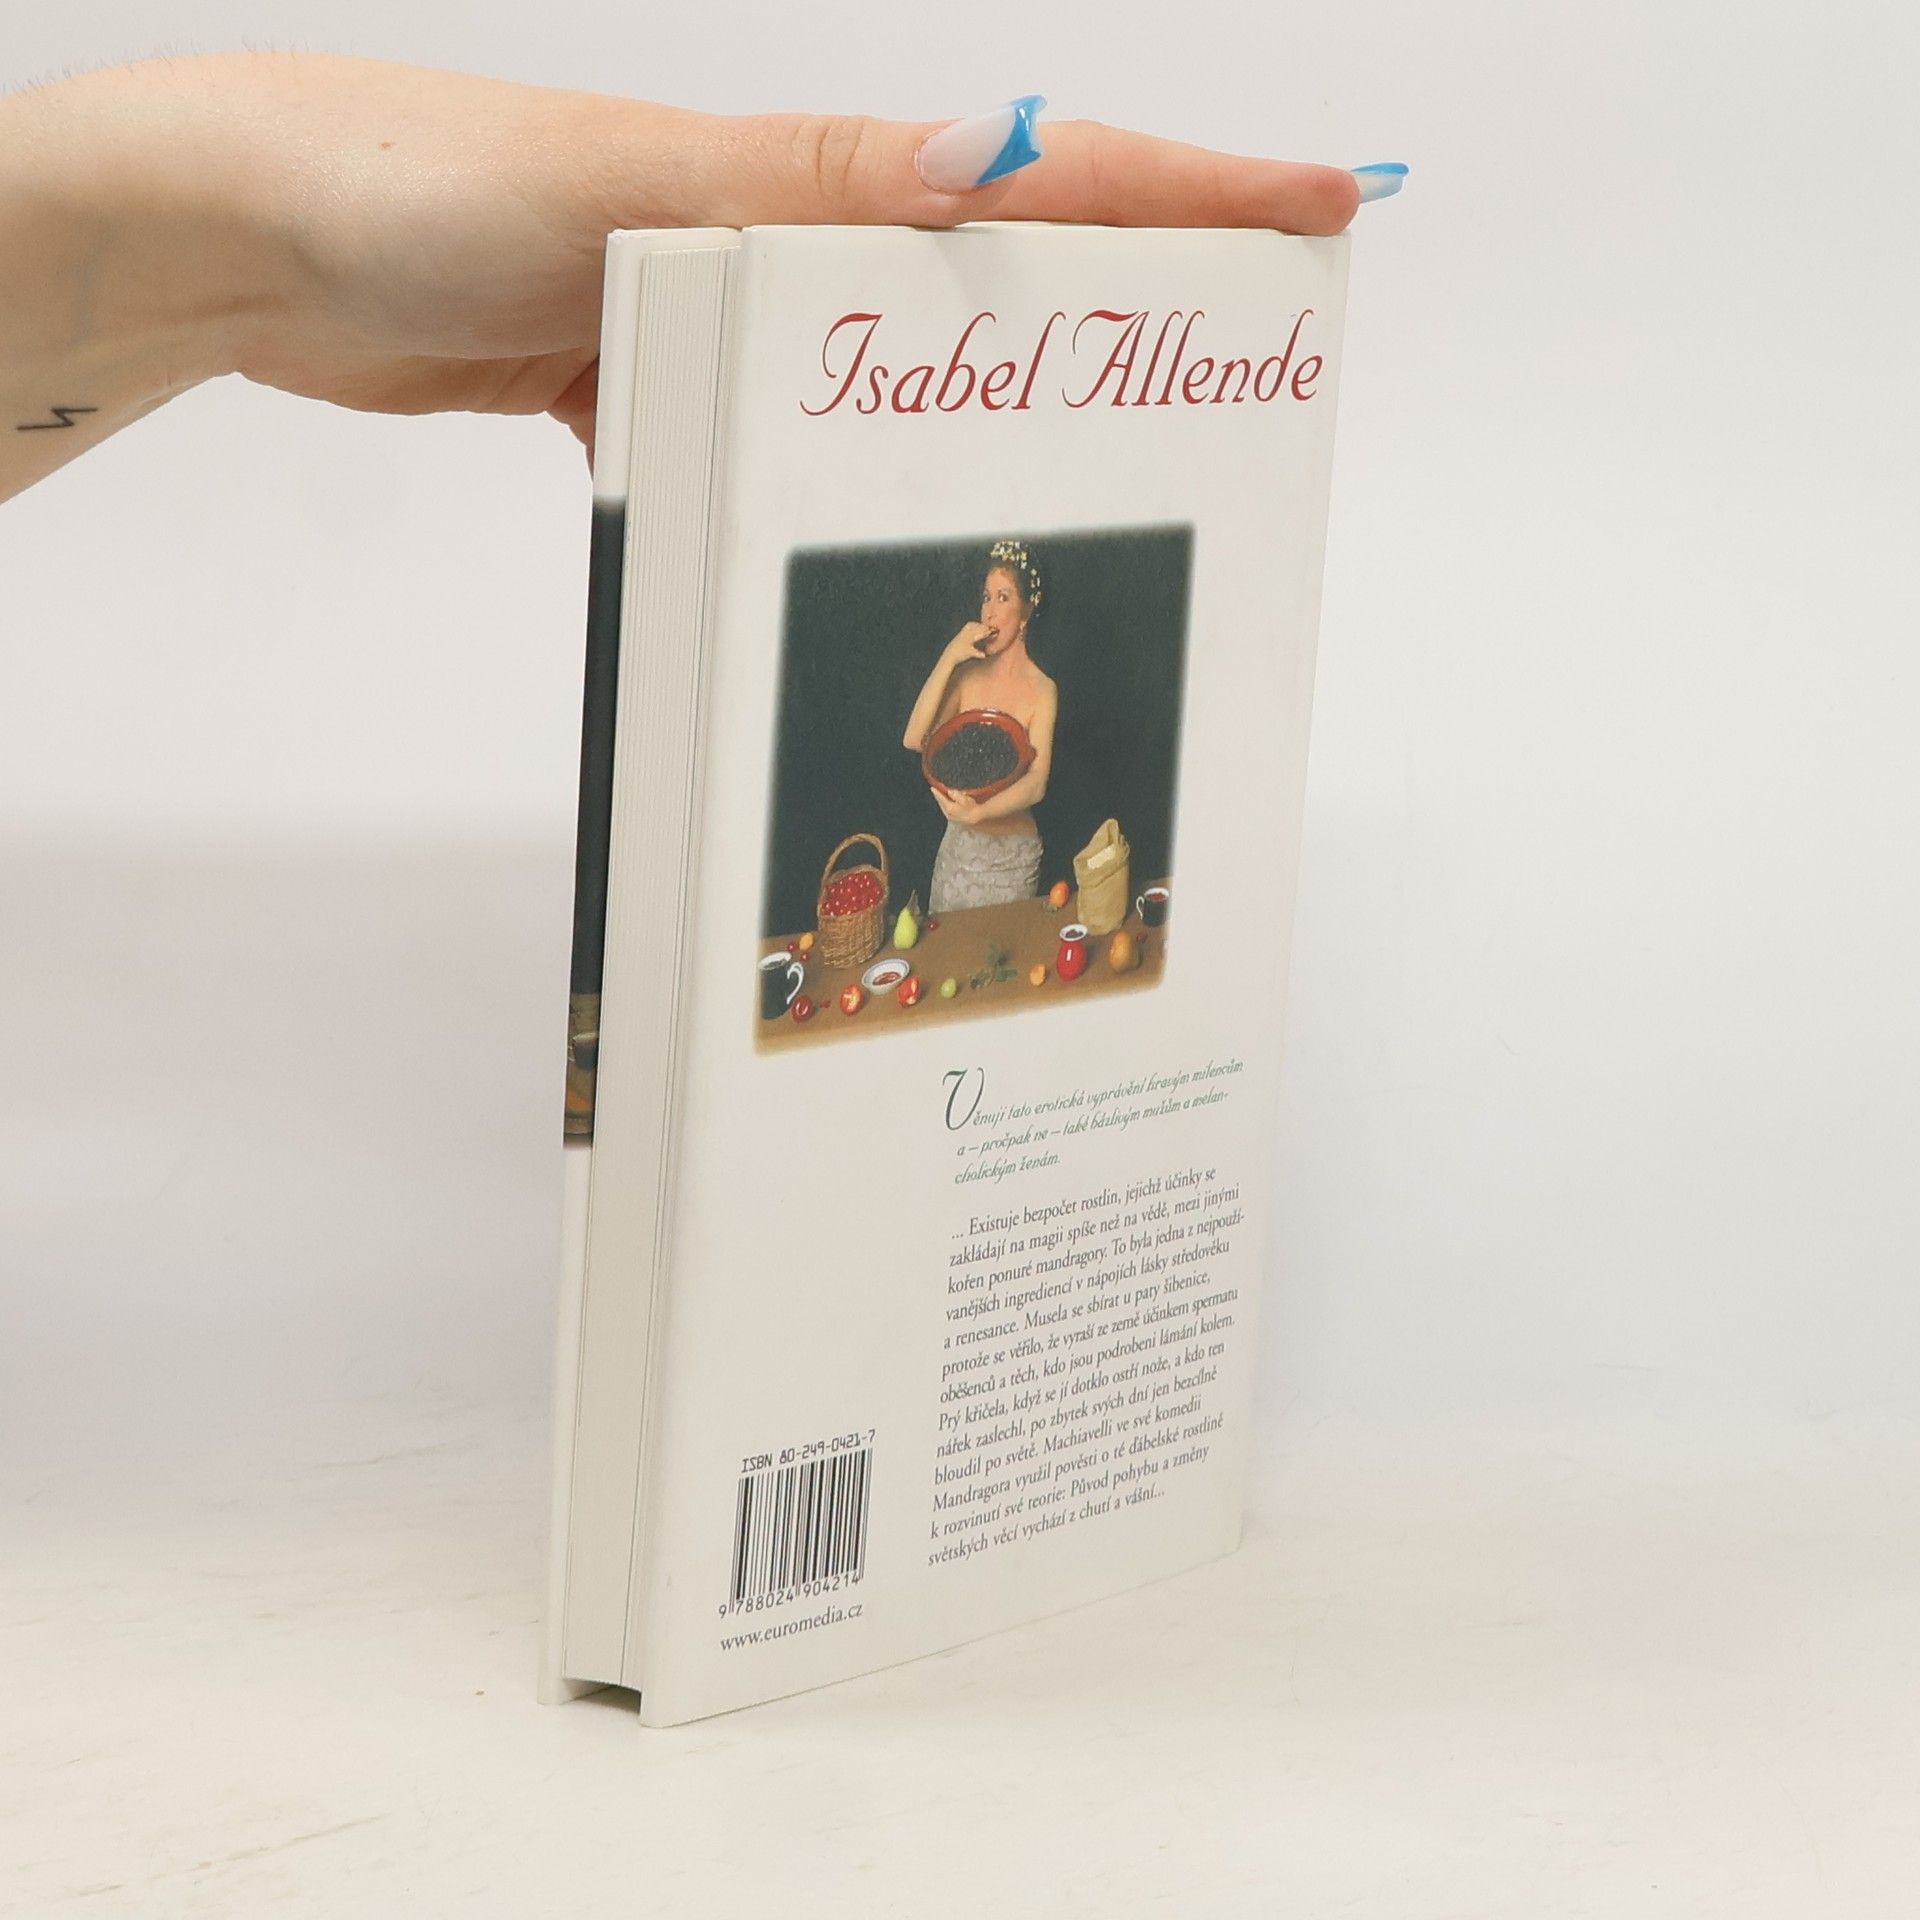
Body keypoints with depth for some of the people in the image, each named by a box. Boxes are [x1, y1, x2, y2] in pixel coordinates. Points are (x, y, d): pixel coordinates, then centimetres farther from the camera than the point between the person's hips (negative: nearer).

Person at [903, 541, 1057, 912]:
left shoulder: (1041, 691, -12)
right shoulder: (968, 675, 1)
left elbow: (1036, 784, -23)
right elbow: (913, 739, -11)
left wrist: (979, 811, -40)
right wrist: (949, 658, -16)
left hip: (1010, 854, -4)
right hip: (957, 843, 4)